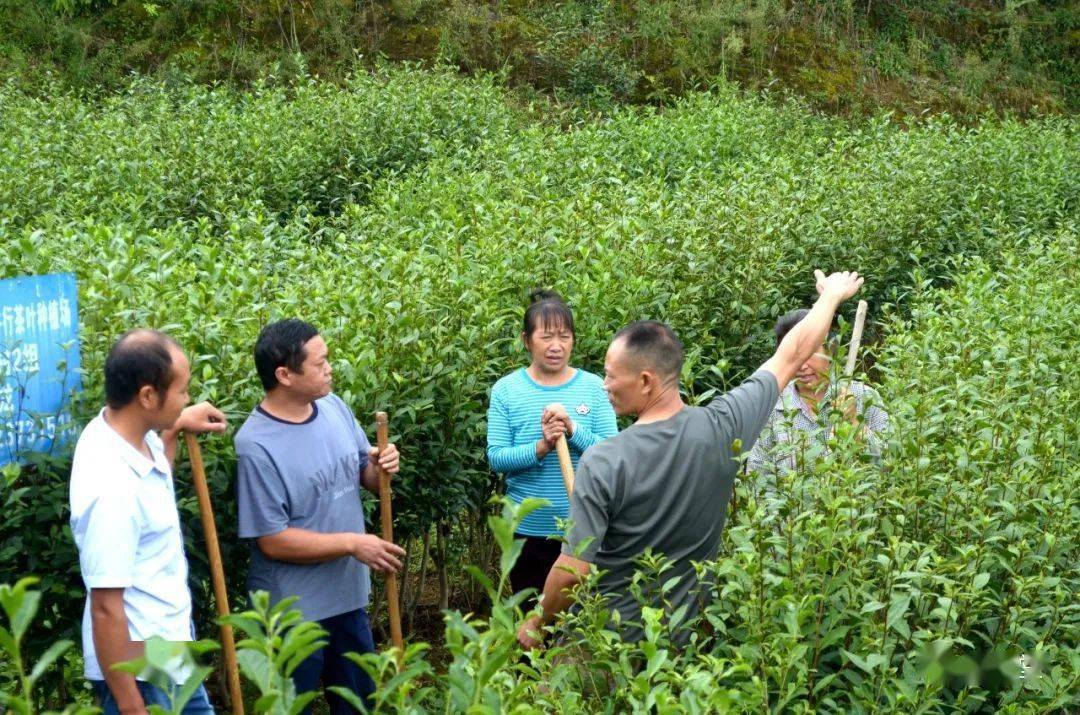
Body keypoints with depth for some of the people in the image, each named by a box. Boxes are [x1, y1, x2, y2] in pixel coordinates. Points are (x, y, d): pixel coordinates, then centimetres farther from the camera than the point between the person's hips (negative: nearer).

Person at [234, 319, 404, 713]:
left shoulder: (334, 407, -2)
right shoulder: (257, 446, -24)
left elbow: (361, 474, 12)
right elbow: (272, 541, -23)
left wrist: (380, 468, -12)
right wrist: (353, 544, -22)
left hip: (348, 595, 7)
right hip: (293, 610, -7)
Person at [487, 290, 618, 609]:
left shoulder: (593, 387, -3)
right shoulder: (506, 390, -4)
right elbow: (496, 457, -9)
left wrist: (574, 429, -24)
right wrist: (540, 448, -24)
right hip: (528, 531, 0)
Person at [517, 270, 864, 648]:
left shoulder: (602, 463, -24)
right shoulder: (723, 429, -14)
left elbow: (573, 571, -22)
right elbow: (792, 354, 1)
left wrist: (537, 624, -4)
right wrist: (832, 296, 16)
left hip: (602, 638, -4)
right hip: (684, 634, 4)